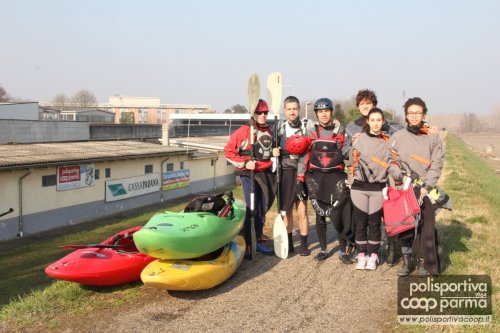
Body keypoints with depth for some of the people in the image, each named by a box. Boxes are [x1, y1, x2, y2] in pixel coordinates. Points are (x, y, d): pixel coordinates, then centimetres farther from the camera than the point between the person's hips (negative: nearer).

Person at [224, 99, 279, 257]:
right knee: (252, 209, -8)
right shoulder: (244, 131, -8)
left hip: (266, 173, 6)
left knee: (263, 209, 11)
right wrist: (244, 163, -15)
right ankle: (245, 243, 1)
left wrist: (274, 153, 3)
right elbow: (228, 151, -8)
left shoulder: (269, 132, 11)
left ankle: (258, 241, 24)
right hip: (249, 173, -6)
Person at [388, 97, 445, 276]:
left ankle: (423, 261, 10)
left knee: (425, 227, -3)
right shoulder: (397, 137, 7)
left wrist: (426, 186, -12)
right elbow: (391, 162, 5)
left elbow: (436, 165, -2)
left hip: (425, 190, -1)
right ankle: (406, 261, 16)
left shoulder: (433, 138, 3)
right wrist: (402, 176, -11)